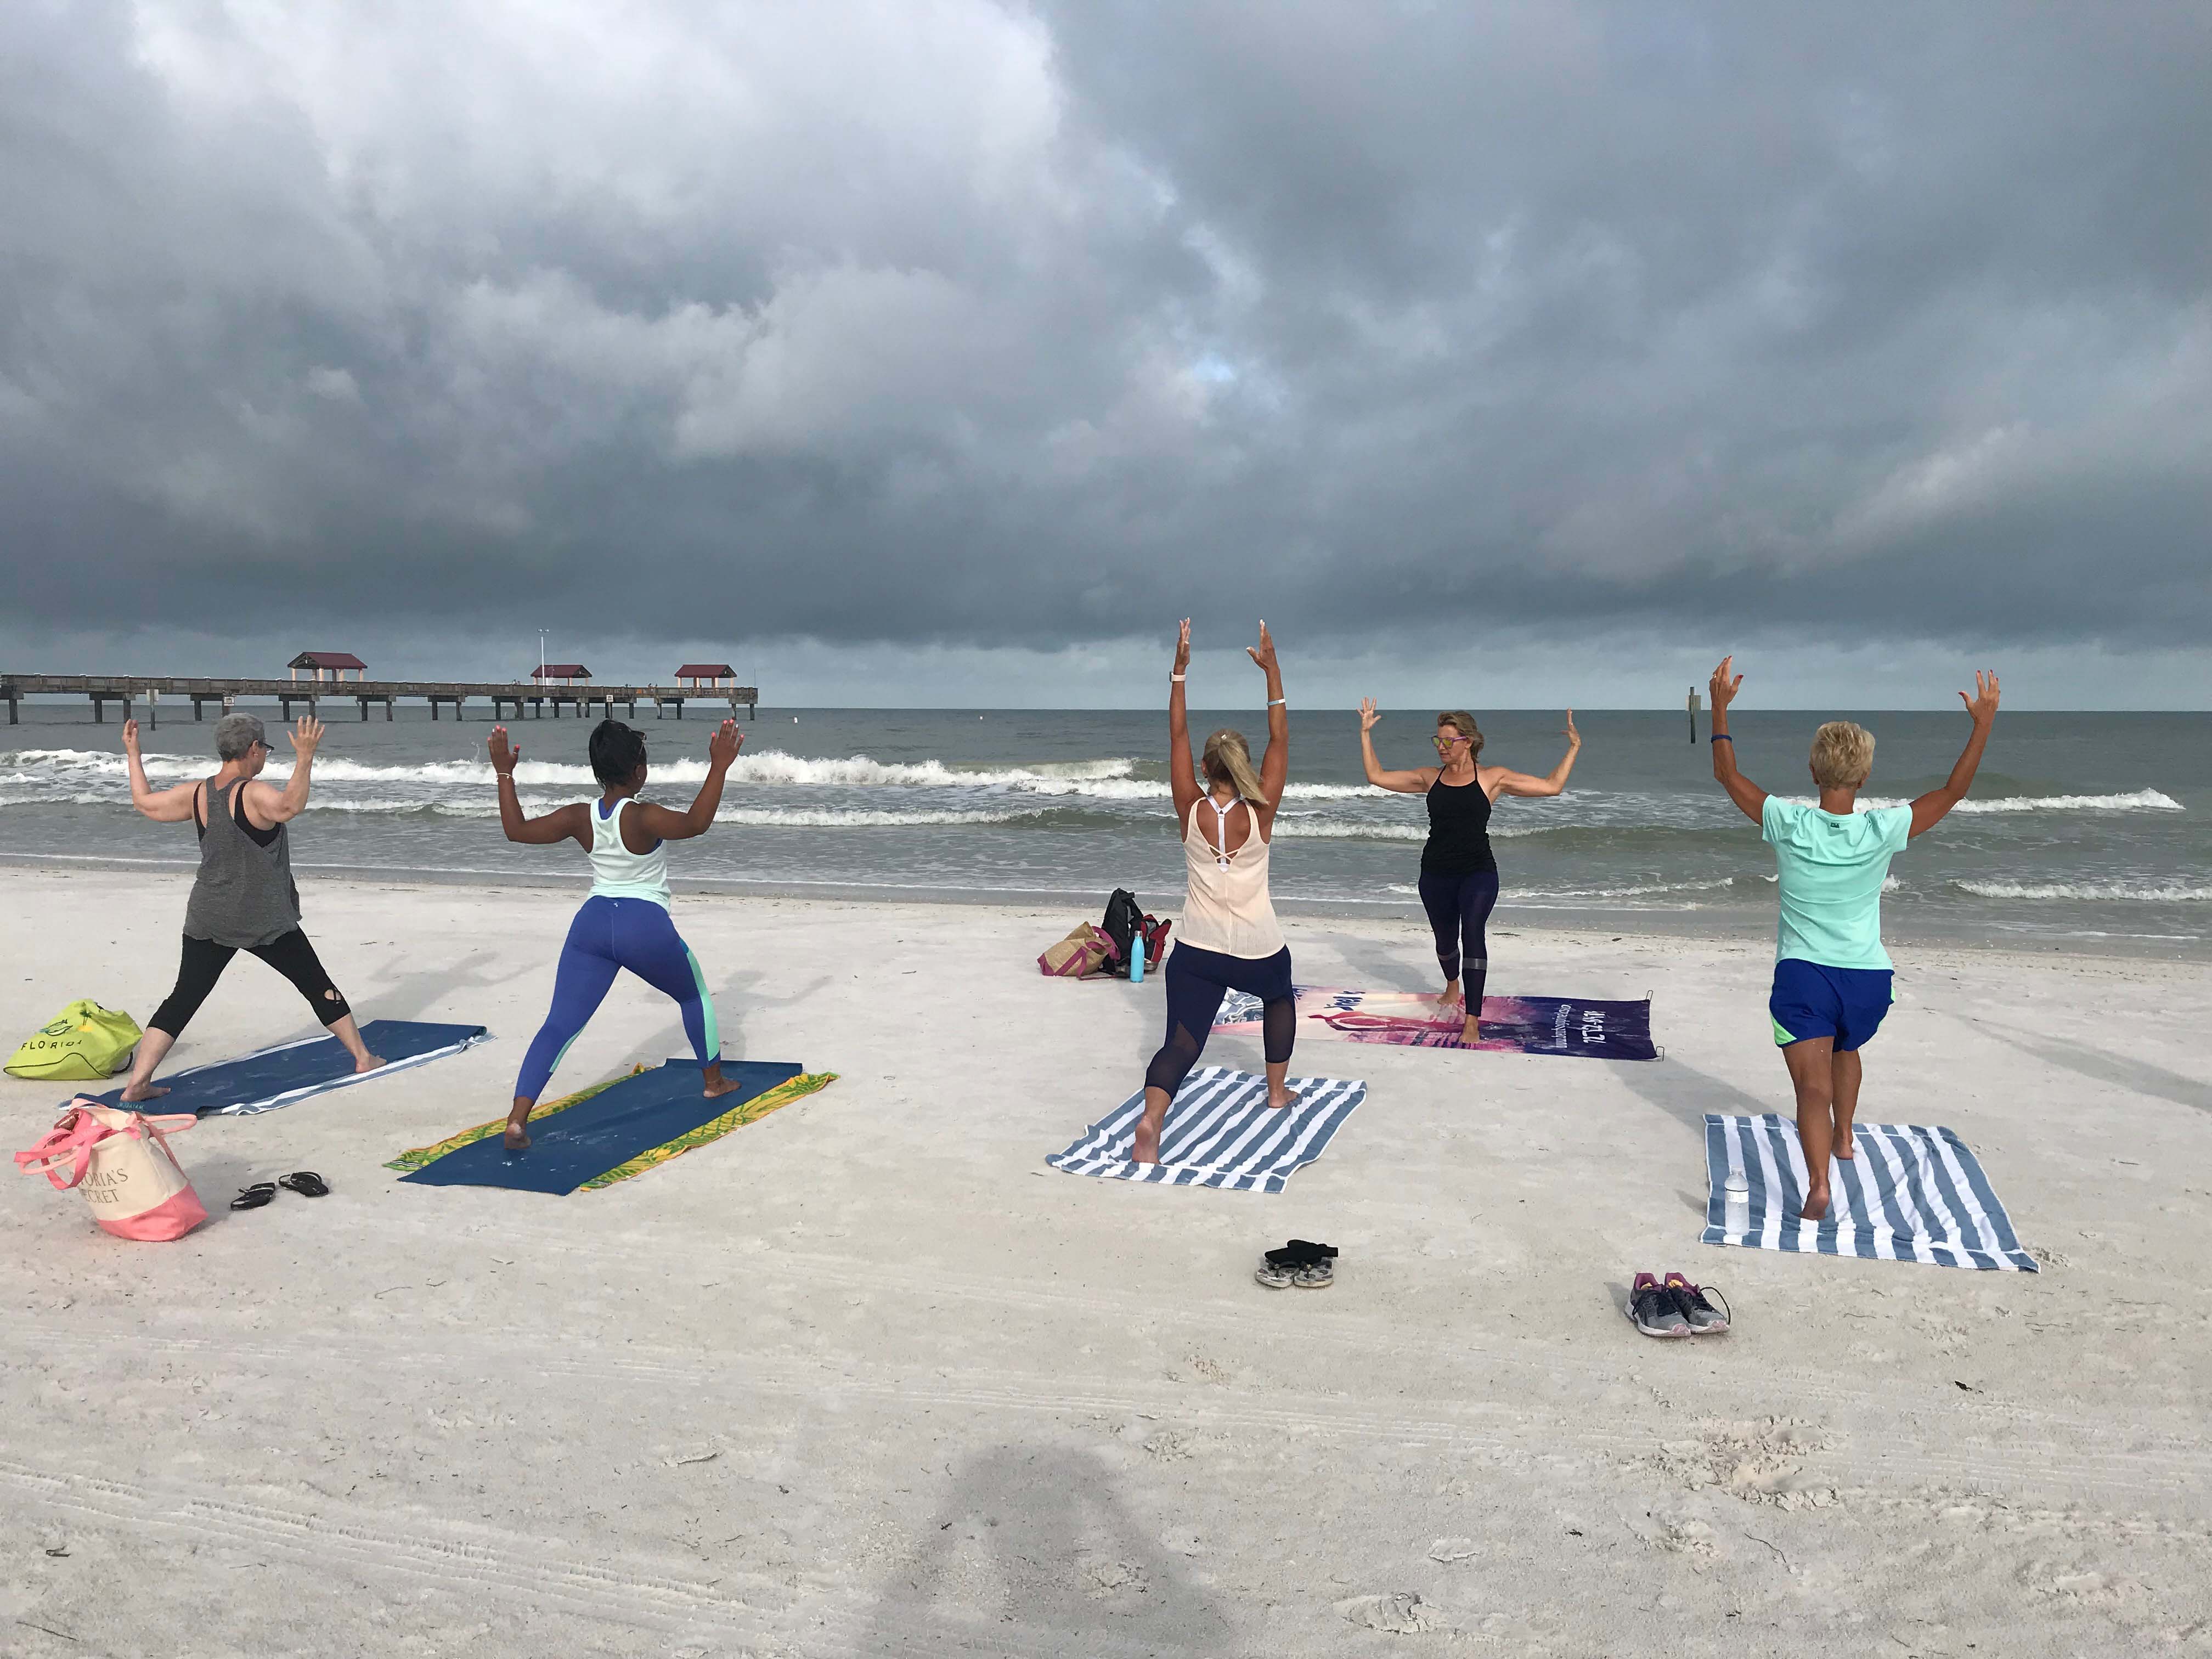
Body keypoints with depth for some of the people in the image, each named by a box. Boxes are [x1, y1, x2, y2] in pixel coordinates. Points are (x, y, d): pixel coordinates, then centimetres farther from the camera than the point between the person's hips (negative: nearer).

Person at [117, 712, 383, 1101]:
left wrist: (133, 755, 26)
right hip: (265, 922, -5)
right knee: (319, 987, 9)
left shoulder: (197, 794, 0)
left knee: (183, 1000, 9)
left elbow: (144, 801, 15)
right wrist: (305, 758, -43)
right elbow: (290, 805, -40)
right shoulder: (254, 794, -18)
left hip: (208, 921, 5)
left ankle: (137, 1083, 3)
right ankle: (363, 1058, 16)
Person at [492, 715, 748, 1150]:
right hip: (646, 926, -4)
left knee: (560, 1025, 0)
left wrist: (504, 775, 17)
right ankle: (715, 1080, 34)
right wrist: (718, 768, -32)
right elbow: (695, 823, -31)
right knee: (694, 995, 23)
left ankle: (518, 1118, -12)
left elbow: (517, 830, 9)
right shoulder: (642, 817, -15)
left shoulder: (580, 817, 1)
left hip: (592, 923, 4)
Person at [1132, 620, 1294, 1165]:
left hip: (1197, 950, 0)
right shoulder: (1260, 815, -12)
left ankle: (1151, 1120, -31)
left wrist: (1179, 673, -4)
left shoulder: (1191, 813, -9)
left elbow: (1177, 738, -5)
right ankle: (1277, 1091, 39)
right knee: (1280, 1000, 33)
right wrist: (1272, 672, -7)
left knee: (1182, 1043, -6)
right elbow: (1279, 742, -7)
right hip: (1259, 949, 0)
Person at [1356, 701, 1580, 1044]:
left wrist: (1574, 748, -3)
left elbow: (1552, 785, 2)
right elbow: (1377, 777, 9)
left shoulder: (1492, 778, -1)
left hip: (1478, 873, -4)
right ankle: (1453, 986, 53)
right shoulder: (1429, 777, 7)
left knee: (1473, 933, -23)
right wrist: (1365, 733, 8)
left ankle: (1472, 1022, -24)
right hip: (1436, 874, 4)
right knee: (1445, 939, 18)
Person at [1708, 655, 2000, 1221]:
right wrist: (1983, 723, 10)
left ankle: (1818, 1180, -30)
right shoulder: (1883, 832, -11)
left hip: (1803, 973, -3)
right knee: (1846, 1049, 32)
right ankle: (1844, 1137, 52)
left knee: (1813, 1085, -9)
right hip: (1867, 976, 3)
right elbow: (1952, 792, 3)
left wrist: (1719, 706, 8)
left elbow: (1728, 774, 1)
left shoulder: (1789, 826, -12)